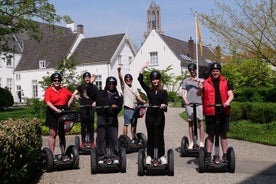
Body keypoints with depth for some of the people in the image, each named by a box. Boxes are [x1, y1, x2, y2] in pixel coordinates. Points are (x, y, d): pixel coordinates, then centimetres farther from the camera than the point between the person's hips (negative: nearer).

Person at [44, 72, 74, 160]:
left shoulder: (64, 90, 9)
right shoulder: (49, 90, -4)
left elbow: (72, 95, 23)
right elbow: (48, 102, -17)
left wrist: (68, 104, 10)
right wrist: (56, 109, -29)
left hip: (63, 113, 4)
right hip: (53, 114, -4)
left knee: (62, 134, 11)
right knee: (53, 134, -2)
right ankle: (52, 154, 3)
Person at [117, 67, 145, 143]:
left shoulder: (134, 88, 19)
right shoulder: (124, 86, 3)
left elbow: (138, 96, 12)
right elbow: (120, 78, -13)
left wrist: (142, 101, -9)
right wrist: (119, 71, -30)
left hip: (134, 108, 6)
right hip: (127, 108, -6)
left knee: (133, 124, 11)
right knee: (126, 124, -9)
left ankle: (133, 139, 19)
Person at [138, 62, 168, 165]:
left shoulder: (164, 92, 4)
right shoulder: (149, 90, 6)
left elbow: (165, 104, -5)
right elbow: (140, 80, -3)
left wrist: (164, 106, -29)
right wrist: (143, 68, -7)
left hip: (160, 115, 0)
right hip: (150, 114, 0)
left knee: (160, 135, 6)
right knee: (150, 135, 5)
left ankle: (162, 155, 14)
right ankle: (149, 155, 12)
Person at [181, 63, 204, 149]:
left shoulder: (200, 80, 15)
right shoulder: (186, 80, 15)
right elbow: (183, 92, 8)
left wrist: (196, 80, -16)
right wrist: (185, 99, -10)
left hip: (199, 103, 0)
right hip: (189, 103, 1)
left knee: (200, 123, -3)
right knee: (190, 123, 4)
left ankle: (201, 142, 2)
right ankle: (191, 142, 10)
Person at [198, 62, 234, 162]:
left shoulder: (225, 82, 8)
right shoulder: (206, 83, 5)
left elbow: (231, 95, 2)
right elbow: (199, 95, 7)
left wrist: (228, 101, -19)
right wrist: (200, 89, -15)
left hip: (223, 112, 1)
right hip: (210, 112, -1)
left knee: (223, 134, 9)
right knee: (211, 134, 6)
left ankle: (225, 155, 17)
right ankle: (208, 155, 13)